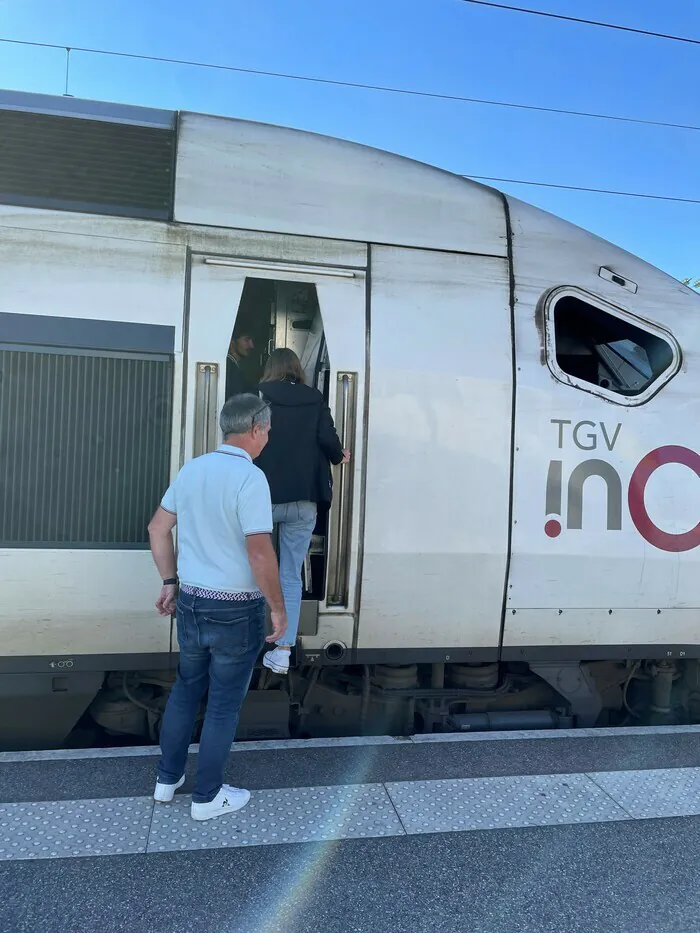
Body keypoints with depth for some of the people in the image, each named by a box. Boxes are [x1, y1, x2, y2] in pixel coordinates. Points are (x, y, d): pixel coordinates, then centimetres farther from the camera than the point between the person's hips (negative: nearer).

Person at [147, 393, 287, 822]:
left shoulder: (191, 469, 3)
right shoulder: (250, 477, -20)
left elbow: (158, 528, 10)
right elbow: (260, 551, -25)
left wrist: (170, 582, 17)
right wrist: (278, 609, -13)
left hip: (191, 602, 7)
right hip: (236, 610, -7)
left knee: (186, 689, 24)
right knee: (224, 704, 11)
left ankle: (168, 779, 39)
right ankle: (208, 796, 27)